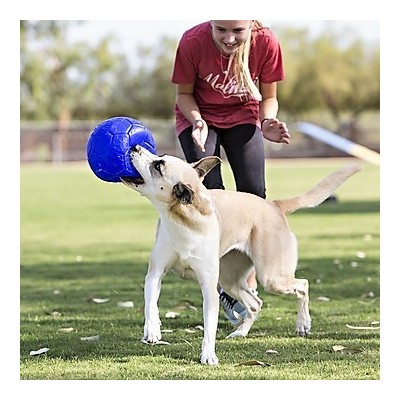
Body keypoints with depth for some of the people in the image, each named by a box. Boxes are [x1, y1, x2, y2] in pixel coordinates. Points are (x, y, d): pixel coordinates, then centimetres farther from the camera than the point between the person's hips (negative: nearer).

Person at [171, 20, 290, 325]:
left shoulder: (266, 43, -25)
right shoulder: (193, 43, -29)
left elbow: (269, 98, -9)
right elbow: (184, 94, -11)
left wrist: (267, 122, -29)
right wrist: (197, 121, -30)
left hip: (243, 116, 1)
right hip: (199, 117, -1)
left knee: (253, 192, -13)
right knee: (211, 194, -16)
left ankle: (249, 285, -5)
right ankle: (224, 287, -7)